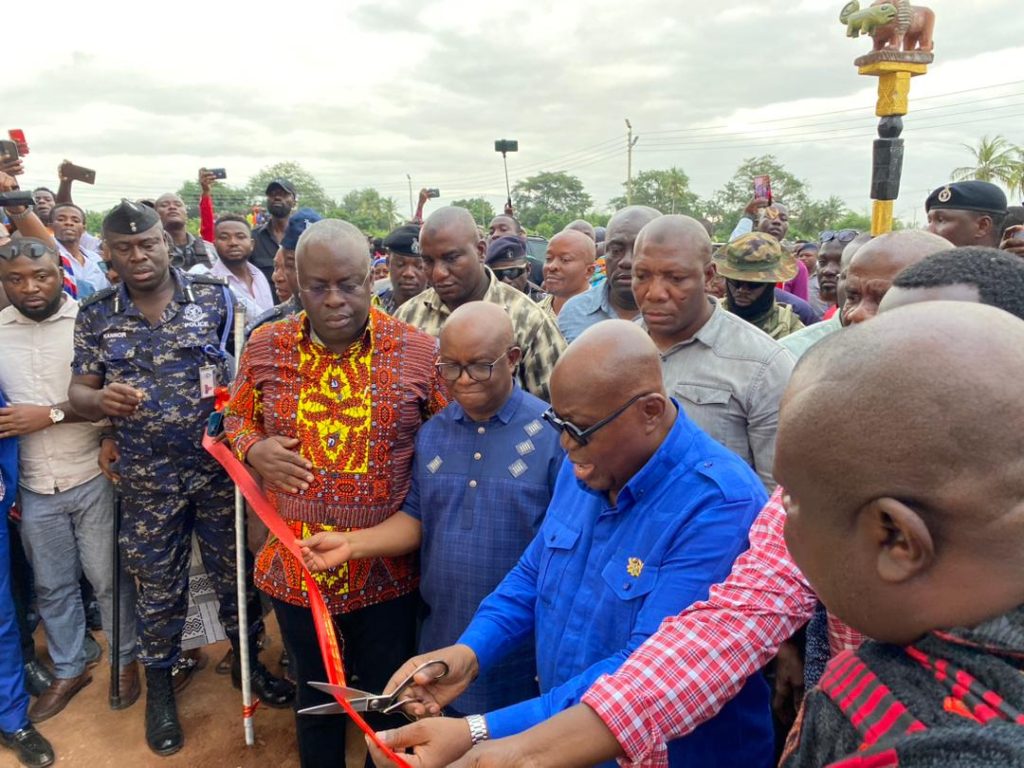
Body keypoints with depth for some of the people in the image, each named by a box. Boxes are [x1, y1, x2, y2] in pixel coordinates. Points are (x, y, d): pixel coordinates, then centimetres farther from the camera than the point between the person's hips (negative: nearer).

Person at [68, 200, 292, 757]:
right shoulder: (95, 316, 1)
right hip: (148, 480, 1)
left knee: (235, 571, 13)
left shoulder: (216, 297, -4)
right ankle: (159, 683, 37)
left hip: (221, 467, -1)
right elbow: (78, 392, 1)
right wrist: (100, 400, -23)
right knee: (157, 585, 15)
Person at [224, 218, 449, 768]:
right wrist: (253, 449, -11)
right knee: (314, 697, 25)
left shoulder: (421, 353, -10)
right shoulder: (265, 347, -3)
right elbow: (236, 418, 11)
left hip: (386, 569, -2)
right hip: (294, 566, 2)